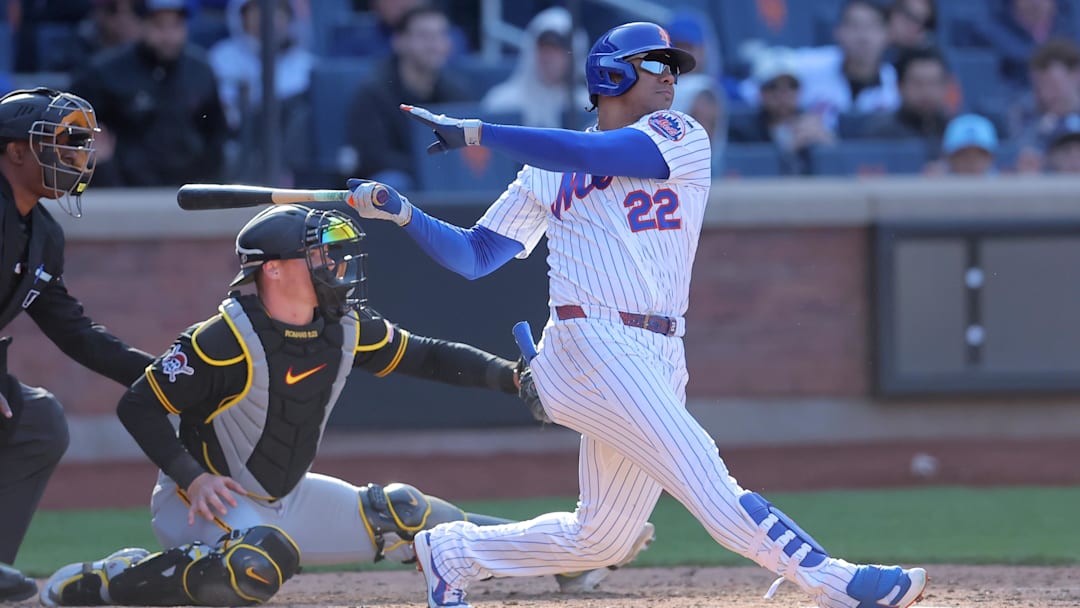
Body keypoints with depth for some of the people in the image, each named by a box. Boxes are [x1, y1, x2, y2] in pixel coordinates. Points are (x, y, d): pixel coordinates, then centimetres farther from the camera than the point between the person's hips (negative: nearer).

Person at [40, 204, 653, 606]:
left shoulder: (346, 330, -4)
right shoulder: (225, 340, -24)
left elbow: (427, 357, 6)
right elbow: (138, 406, -20)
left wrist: (510, 375, -7)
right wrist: (193, 478, -29)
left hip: (286, 499, 8)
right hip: (207, 500, -8)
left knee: (399, 515, 5)